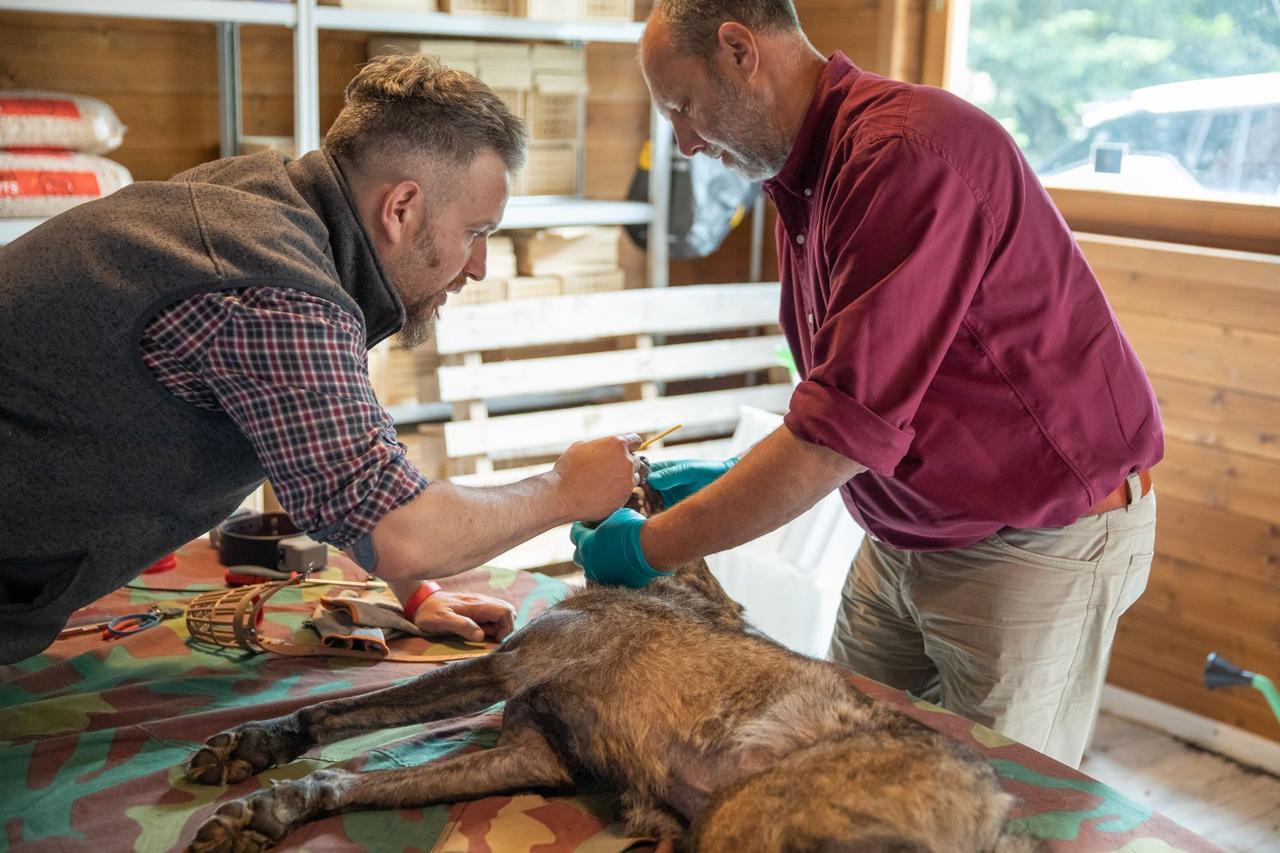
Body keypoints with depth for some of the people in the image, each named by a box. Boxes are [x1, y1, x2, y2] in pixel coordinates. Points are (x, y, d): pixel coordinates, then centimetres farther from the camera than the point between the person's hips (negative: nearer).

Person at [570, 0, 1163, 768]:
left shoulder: (908, 153, -25)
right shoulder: (806, 178, 5)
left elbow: (846, 430, -28)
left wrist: (652, 547, -20)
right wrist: (738, 476, 3)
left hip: (1035, 542, -8)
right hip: (902, 535, 8)